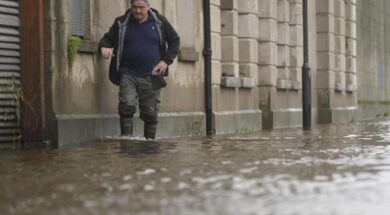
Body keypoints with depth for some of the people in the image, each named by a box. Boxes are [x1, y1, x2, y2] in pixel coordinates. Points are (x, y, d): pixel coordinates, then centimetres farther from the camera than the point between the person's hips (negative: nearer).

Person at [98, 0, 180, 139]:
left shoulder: (160, 22, 5)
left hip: (151, 76, 0)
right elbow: (107, 39, 11)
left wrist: (166, 60, 0)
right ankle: (126, 137, -12)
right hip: (128, 74, 0)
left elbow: (175, 41, 13)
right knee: (127, 105, -19)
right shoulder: (121, 23, 5)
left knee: (150, 113, 4)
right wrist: (104, 47, -14)